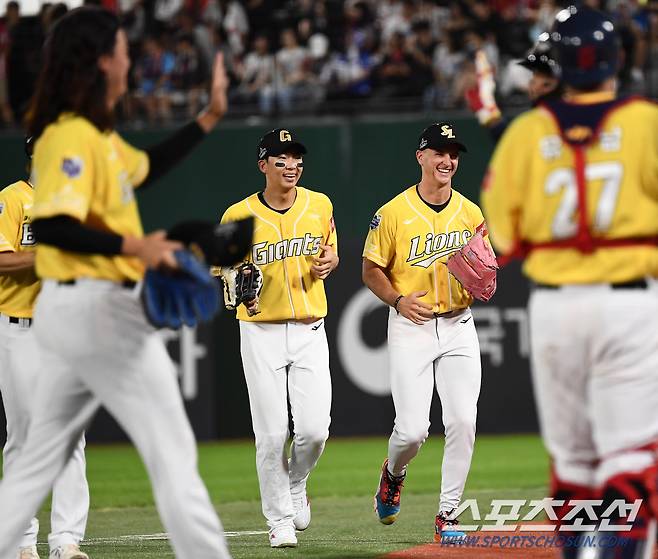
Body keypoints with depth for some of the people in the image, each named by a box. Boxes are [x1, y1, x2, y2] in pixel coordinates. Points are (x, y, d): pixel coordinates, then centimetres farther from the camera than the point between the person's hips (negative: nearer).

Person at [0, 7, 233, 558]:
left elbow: (144, 168, 33)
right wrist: (130, 247, -31)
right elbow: (49, 225, -26)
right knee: (172, 452, -6)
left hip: (67, 311, 10)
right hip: (98, 309, -10)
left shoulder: (99, 134, 15)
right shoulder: (72, 136, -15)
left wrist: (208, 119, 30)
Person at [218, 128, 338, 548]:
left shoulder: (320, 206, 4)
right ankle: (280, 519, 11)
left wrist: (329, 263, -5)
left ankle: (296, 484, 25)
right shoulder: (238, 216, -5)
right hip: (261, 333, -2)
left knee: (314, 430, -6)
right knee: (272, 435, -3)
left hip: (310, 332, 2)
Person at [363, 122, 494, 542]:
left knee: (463, 422, -9)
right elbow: (372, 271, 1)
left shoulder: (471, 213, 7)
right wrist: (398, 299, -17)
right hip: (411, 329, -3)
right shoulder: (394, 213, -4)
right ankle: (393, 475, 26)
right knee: (413, 429, -10)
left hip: (459, 326, 3)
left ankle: (447, 515, 2)